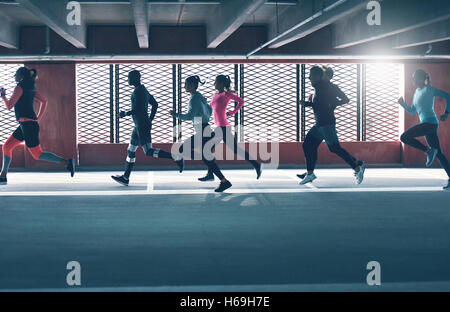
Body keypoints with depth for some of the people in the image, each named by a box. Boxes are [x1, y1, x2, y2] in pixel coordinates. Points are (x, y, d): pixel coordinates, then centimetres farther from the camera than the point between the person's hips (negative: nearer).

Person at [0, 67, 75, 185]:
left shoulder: (20, 87, -11)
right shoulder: (29, 88, 15)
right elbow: (44, 101, 21)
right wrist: (38, 119, 21)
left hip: (28, 125, -10)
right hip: (26, 125, 10)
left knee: (37, 154, -7)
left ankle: (67, 162, -11)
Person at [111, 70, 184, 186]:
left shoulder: (138, 91, -16)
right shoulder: (143, 90, 15)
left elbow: (137, 110, -24)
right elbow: (155, 104, 21)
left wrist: (125, 113, -11)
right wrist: (150, 119, 24)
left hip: (142, 126, -10)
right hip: (139, 126, 10)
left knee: (149, 152, -11)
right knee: (131, 150, 12)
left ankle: (176, 158, -11)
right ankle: (125, 177, 16)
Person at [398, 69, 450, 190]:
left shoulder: (429, 89, -6)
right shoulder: (417, 92, 19)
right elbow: (412, 111, 24)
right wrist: (403, 104, 9)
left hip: (430, 122, -9)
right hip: (426, 124, 9)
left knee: (405, 137, -16)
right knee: (438, 153, 7)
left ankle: (428, 150, -11)